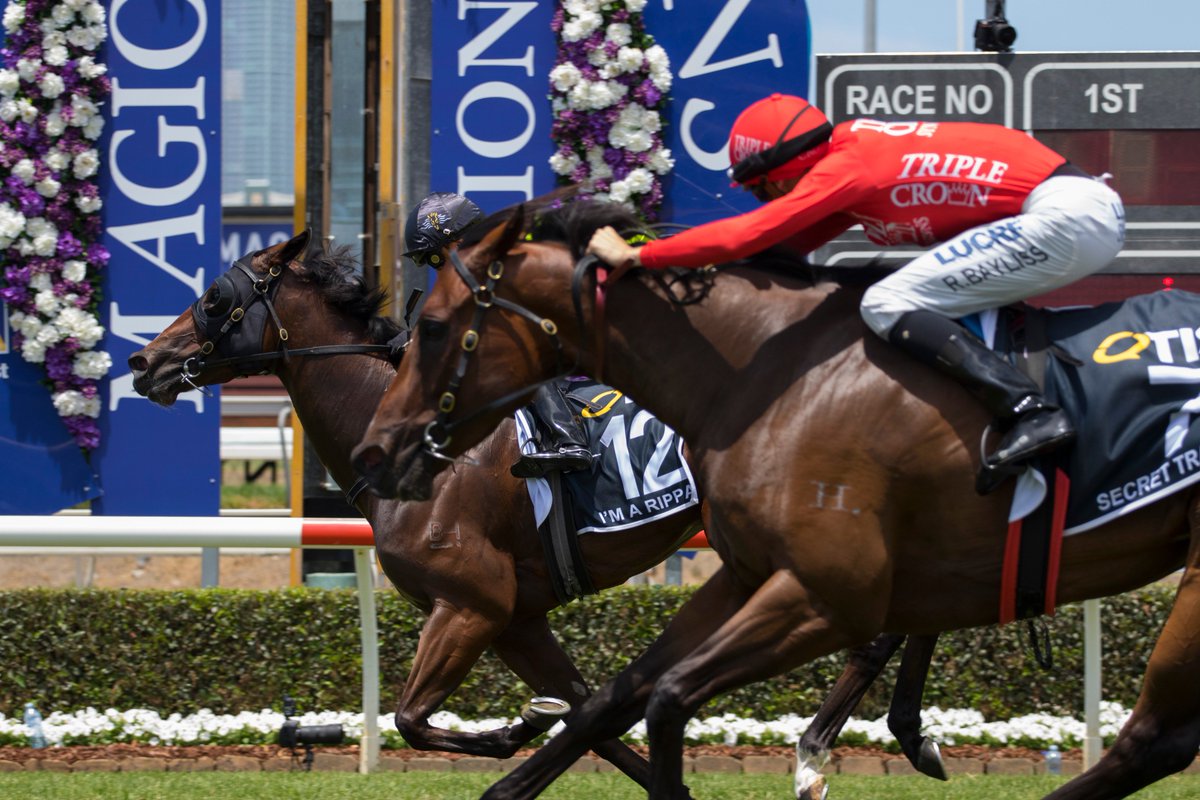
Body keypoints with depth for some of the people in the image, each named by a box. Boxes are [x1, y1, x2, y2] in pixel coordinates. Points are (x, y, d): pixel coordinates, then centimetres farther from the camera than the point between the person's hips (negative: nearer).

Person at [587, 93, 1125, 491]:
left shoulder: (845, 168, -10)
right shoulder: (859, 151, 18)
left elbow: (749, 234, -13)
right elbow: (787, 244, 24)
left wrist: (636, 256, -7)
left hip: (1064, 215, -11)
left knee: (889, 306, -14)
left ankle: (1030, 412, -26)